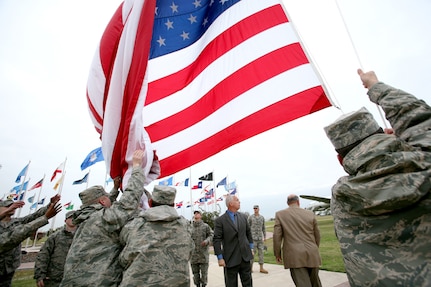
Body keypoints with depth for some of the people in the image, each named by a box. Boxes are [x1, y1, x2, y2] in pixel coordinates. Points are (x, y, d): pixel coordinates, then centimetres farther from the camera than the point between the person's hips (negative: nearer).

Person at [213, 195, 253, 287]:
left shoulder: (243, 217, 4)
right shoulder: (220, 220, -12)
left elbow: (248, 233, 14)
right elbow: (216, 240, -11)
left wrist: (251, 247, 11)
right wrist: (220, 258, -12)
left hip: (245, 256, 4)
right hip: (231, 259, -4)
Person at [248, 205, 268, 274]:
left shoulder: (262, 217, 6)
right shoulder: (250, 217, -7)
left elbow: (263, 228, 12)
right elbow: (248, 228, -4)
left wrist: (265, 237, 8)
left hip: (260, 238, 4)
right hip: (253, 237, -4)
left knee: (261, 252, 5)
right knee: (252, 252, -1)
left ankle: (261, 268, 12)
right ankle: (251, 267, 13)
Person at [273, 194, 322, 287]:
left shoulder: (280, 214, -3)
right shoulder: (310, 214, 4)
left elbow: (277, 236, -6)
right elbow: (317, 235, 12)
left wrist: (277, 254, 6)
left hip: (295, 257, -3)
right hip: (312, 255, 4)